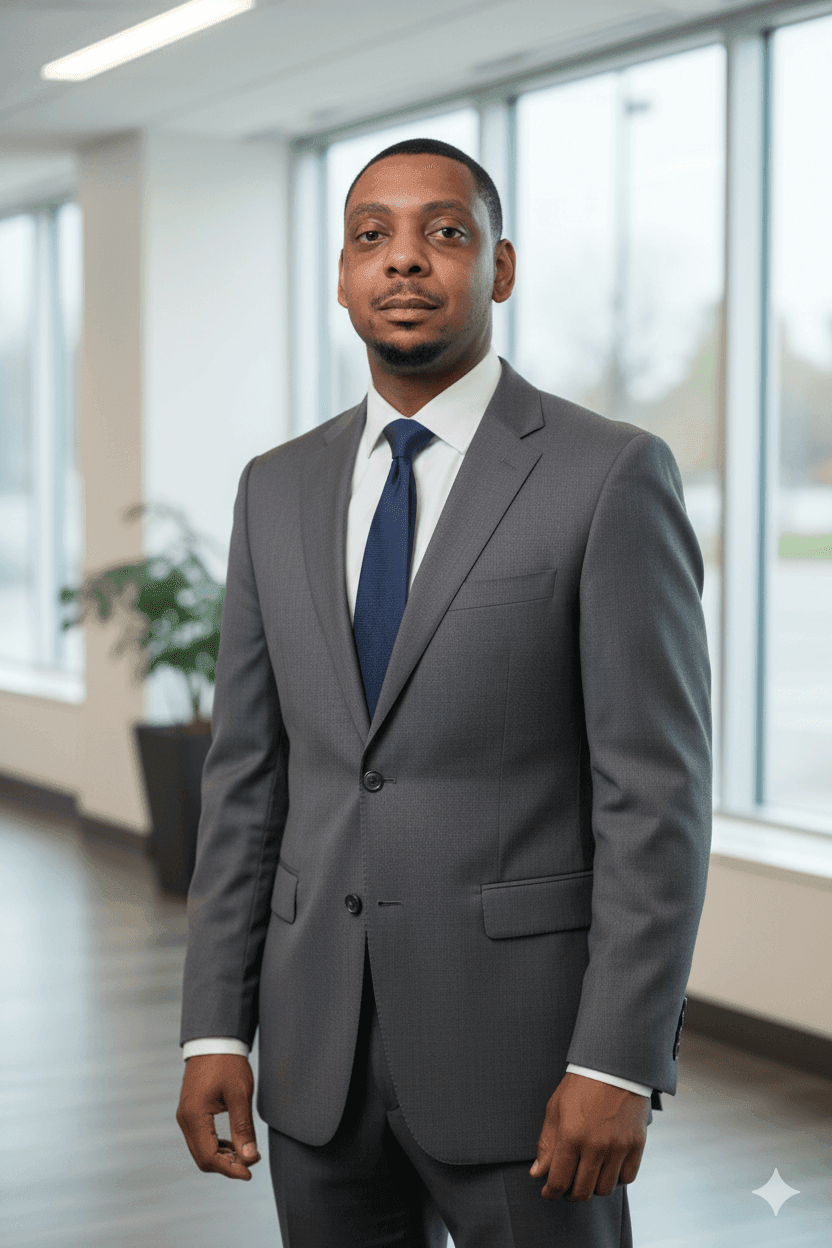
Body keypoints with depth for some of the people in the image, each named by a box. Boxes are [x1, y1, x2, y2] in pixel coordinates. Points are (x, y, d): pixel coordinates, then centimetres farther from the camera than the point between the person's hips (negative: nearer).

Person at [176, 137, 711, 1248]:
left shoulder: (611, 476, -7)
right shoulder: (280, 491, 9)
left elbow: (657, 789, -11)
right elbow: (248, 774, 9)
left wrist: (618, 1064, -16)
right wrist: (215, 1028, 4)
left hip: (522, 1035, -4)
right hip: (321, 1045, 5)